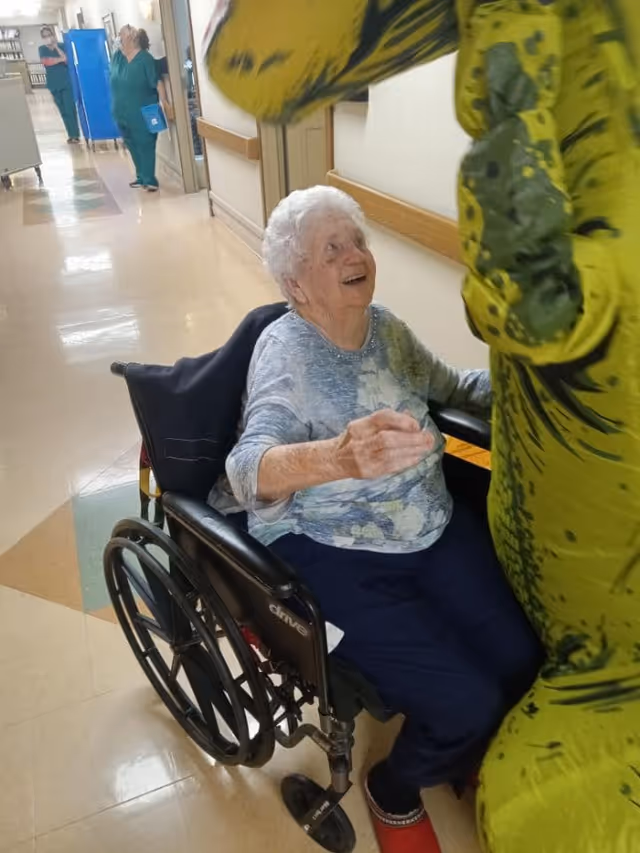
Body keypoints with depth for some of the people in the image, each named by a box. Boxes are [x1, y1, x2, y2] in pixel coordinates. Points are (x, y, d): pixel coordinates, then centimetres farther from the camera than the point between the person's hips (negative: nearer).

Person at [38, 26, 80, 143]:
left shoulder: (62, 45, 3)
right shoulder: (42, 49, 7)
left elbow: (68, 59, -11)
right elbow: (46, 61, -11)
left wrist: (56, 47, -12)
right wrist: (61, 59, -13)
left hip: (66, 81, -2)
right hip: (54, 84, 3)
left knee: (70, 108, -10)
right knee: (63, 110, 5)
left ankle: (75, 134, -8)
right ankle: (71, 134, 9)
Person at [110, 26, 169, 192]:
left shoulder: (145, 59, -13)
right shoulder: (117, 56, 6)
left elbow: (158, 82, -17)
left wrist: (165, 103, -25)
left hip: (142, 114, -7)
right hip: (123, 113, 7)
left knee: (145, 146, -3)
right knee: (133, 146, 13)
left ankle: (150, 180, 1)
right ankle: (141, 177, 25)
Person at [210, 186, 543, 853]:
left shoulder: (385, 326, 3)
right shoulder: (285, 350, -16)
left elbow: (451, 384, 19)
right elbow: (249, 467, -32)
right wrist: (340, 456, -53)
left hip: (433, 527, 6)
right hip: (335, 556, -6)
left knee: (524, 660, -5)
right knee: (465, 702, -15)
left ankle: (462, 754, 30)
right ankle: (394, 792, 20)